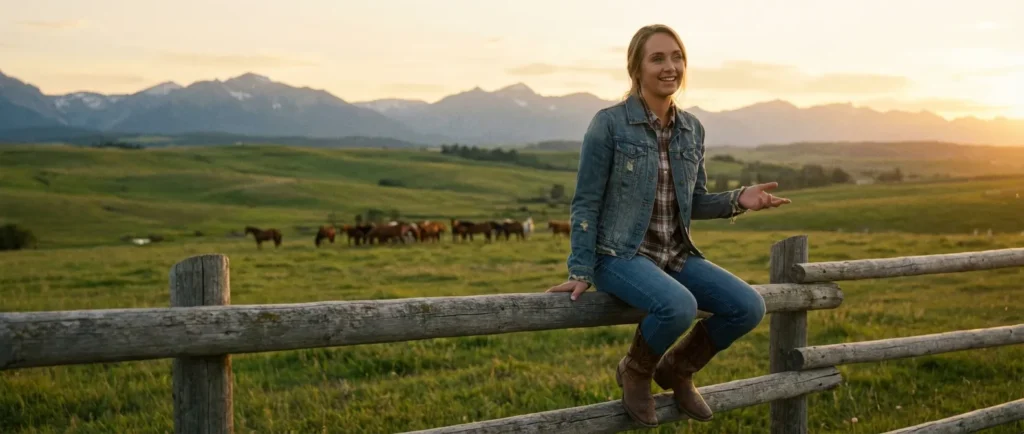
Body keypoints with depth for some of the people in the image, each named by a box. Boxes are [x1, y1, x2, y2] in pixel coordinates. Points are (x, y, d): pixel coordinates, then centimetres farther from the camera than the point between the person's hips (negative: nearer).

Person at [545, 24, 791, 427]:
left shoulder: (692, 129, 7)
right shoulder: (608, 123, -10)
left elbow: (695, 202, 14)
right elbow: (585, 203, -8)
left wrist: (738, 200, -5)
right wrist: (580, 272, -11)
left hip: (676, 255, 6)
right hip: (621, 255, -6)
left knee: (748, 307, -15)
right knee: (678, 306, -35)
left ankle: (677, 367, 12)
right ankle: (635, 370, -1)